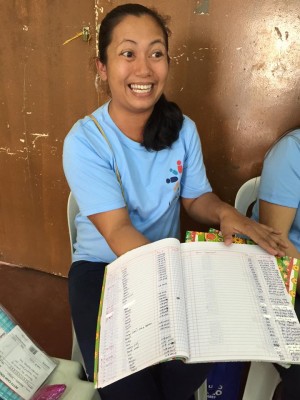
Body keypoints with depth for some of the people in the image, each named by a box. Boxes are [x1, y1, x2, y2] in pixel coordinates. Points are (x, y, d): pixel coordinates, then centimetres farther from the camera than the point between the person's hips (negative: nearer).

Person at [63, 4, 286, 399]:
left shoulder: (183, 129, -4)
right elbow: (118, 231, -25)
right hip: (101, 267, -2)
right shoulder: (84, 141, -18)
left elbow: (196, 198, 5)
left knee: (193, 361, -16)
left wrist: (225, 213, -20)